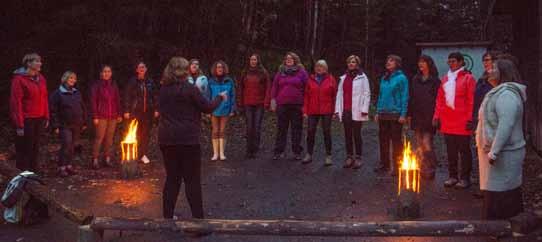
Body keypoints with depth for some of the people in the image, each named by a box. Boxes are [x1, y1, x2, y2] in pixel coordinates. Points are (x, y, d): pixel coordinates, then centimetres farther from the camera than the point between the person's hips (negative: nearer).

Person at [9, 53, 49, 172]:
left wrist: (46, 117, 8)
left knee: (35, 147, 14)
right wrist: (19, 124, -17)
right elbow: (16, 102, -15)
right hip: (26, 120, -6)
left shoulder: (41, 78, 9)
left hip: (39, 119, 6)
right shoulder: (19, 79, -12)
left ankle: (33, 172, 26)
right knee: (25, 149, 2)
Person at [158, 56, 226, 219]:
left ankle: (167, 216, 19)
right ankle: (198, 217, 6)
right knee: (192, 180, 2)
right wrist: (220, 98, 14)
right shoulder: (190, 89, -11)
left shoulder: (163, 90, 6)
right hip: (187, 140, -5)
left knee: (172, 178, 14)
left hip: (166, 140, 6)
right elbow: (207, 107, -5)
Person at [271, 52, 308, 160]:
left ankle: (297, 152, 12)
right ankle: (279, 151, 12)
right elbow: (275, 86, 11)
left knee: (297, 128, 4)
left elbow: (307, 87, 1)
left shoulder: (301, 72, 3)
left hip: (297, 105, -2)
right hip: (282, 105, 2)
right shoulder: (281, 72, 11)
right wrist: (273, 100, 2)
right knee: (281, 128, 6)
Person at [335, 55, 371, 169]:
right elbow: (339, 94, 13)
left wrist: (364, 109, -12)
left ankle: (358, 158, 7)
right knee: (347, 135, 8)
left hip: (356, 111, -5)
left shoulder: (362, 77, 1)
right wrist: (337, 109, 6)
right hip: (345, 111, 5)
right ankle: (349, 157, 16)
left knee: (357, 134, -1)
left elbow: (366, 94, -5)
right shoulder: (343, 78, 16)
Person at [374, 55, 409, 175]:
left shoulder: (401, 78, -7)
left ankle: (397, 166, 9)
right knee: (383, 139, 11)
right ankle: (384, 164, 23)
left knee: (396, 141, 1)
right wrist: (378, 112, 11)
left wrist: (403, 114, -16)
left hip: (395, 114, -6)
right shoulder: (384, 78, 12)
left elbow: (404, 97, -11)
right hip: (383, 114, 7)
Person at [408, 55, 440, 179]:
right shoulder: (415, 80, 13)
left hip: (429, 117, -5)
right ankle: (423, 169, 15)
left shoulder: (435, 80, -3)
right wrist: (410, 114, 8)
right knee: (419, 145, 7)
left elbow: (438, 99, -6)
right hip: (417, 117, 5)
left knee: (427, 144, -9)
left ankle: (430, 170, 3)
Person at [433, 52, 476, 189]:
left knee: (464, 150, 2)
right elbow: (440, 99, 15)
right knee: (451, 150, 11)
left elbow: (472, 100, -8)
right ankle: (453, 176, 20)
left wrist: (470, 119, -13)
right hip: (447, 122, 6)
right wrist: (437, 115, 8)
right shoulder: (446, 79, 15)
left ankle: (465, 178, 8)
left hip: (462, 122, -5)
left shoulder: (468, 78, -2)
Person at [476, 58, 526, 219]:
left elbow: (506, 126, -28)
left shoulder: (506, 95, -18)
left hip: (503, 154, -11)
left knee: (499, 196, -5)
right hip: (498, 152, 11)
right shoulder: (499, 93, 17)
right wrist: (492, 150, 24)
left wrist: (494, 151, -28)